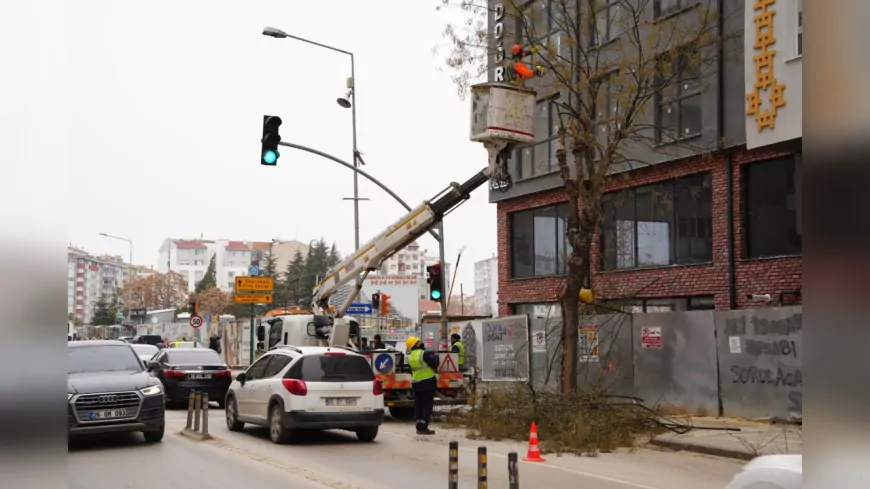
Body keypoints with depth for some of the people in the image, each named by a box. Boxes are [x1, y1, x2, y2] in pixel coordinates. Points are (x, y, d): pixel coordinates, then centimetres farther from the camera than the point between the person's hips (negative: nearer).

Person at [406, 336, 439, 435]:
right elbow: (434, 364, -17)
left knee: (418, 405, 13)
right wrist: (435, 357, 3)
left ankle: (419, 427, 16)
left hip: (416, 383, 7)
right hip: (428, 382, -7)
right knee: (427, 405, -2)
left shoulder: (410, 357, 8)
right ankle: (423, 427, -6)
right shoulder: (424, 354, -16)